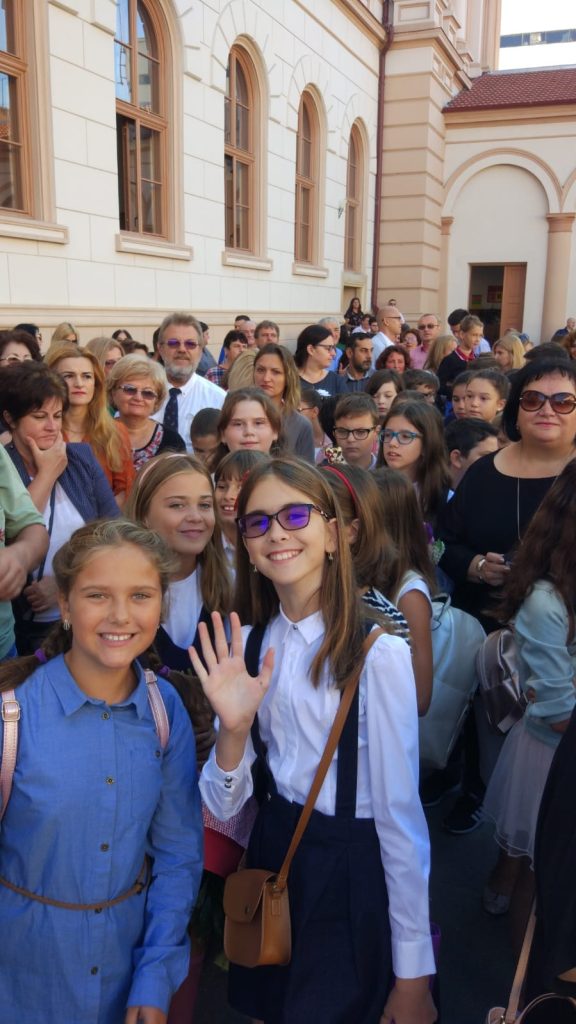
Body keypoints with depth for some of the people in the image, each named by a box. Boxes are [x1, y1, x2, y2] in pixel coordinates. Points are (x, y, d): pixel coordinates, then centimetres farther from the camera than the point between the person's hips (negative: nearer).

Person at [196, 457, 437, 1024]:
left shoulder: (379, 653, -22)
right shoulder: (249, 645, -3)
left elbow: (401, 815, -16)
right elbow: (223, 804, -2)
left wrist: (413, 974, -9)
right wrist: (234, 728, -21)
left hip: (352, 875, -5)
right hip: (270, 855, 6)